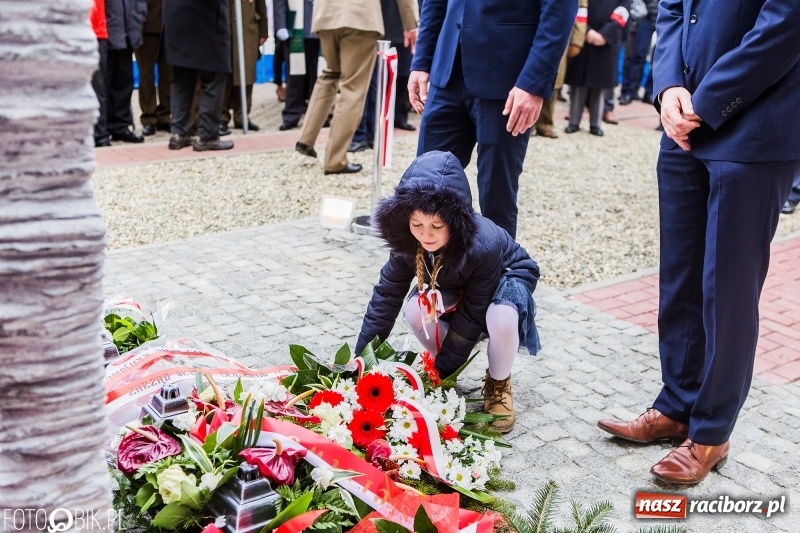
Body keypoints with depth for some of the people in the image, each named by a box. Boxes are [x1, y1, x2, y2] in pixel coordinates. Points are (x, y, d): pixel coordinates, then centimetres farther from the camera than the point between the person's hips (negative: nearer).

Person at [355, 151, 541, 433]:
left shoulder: (483, 246, -40)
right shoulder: (408, 240, -28)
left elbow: (472, 316, -30)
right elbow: (387, 293, -19)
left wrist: (443, 369, -24)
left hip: (507, 277, -3)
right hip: (456, 285, 4)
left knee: (501, 319, -37)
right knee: (415, 310, -26)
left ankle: (498, 384, -6)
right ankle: (439, 367, 2)